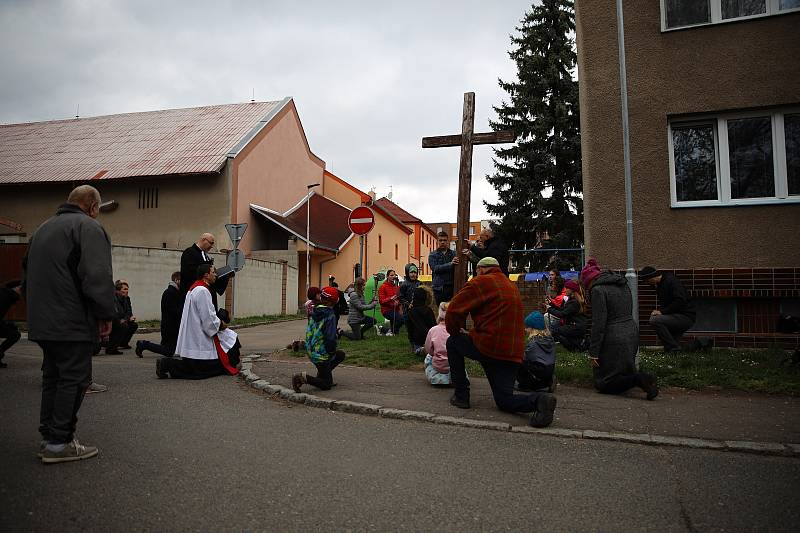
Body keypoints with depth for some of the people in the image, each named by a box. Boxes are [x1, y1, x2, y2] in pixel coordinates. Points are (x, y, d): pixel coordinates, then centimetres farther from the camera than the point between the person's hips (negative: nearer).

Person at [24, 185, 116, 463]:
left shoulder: (43, 228, 20)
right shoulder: (88, 226, -10)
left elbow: (29, 273, 27)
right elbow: (97, 276, -21)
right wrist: (106, 314, -12)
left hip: (42, 321, 9)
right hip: (73, 322, -9)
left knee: (53, 376, 16)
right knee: (74, 379, -2)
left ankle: (48, 435, 23)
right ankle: (59, 443, 1)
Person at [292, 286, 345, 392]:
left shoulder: (315, 313, 4)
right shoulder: (330, 316, -20)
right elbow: (330, 338, -25)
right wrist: (332, 352, -6)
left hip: (312, 352, 8)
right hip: (322, 354, -8)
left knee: (341, 355, 26)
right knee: (326, 385, 3)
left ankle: (321, 375, 20)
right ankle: (304, 378, -16)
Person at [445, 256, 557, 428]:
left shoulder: (481, 282, -3)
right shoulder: (512, 286, 21)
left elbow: (454, 310, -7)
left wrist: (455, 332, 13)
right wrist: (470, 334, 20)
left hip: (488, 346, -7)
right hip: (514, 354, 7)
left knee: (453, 343, 20)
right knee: (505, 400, 14)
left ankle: (461, 395, 18)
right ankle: (538, 400, -15)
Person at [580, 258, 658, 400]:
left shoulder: (598, 290, -13)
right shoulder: (623, 284, 13)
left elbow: (599, 323, -17)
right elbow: (628, 312, 17)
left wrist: (593, 352, -13)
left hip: (614, 339, -9)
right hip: (632, 332, 9)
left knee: (603, 383, -1)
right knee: (625, 371, 27)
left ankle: (638, 379, -18)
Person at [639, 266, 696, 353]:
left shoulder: (671, 281, -16)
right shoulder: (660, 285, 13)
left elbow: (680, 301, -25)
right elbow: (664, 304, 20)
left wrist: (662, 312, -22)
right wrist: (658, 311, -1)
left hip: (686, 317, -10)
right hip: (677, 316, 10)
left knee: (655, 320, -26)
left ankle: (673, 348, -18)